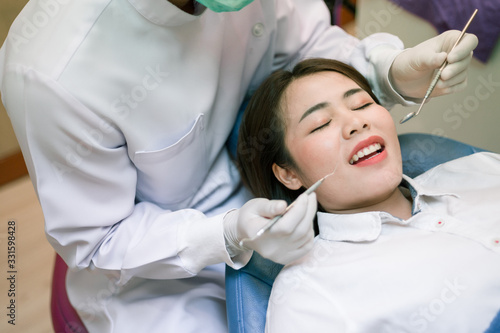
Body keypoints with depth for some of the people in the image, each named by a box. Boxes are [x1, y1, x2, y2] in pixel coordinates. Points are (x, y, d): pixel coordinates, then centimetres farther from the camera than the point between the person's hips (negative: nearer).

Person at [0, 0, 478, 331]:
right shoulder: (53, 74, -34)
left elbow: (307, 46, -1)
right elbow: (94, 241, -20)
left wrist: (393, 71, -21)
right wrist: (231, 237, -35)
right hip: (150, 273, -4)